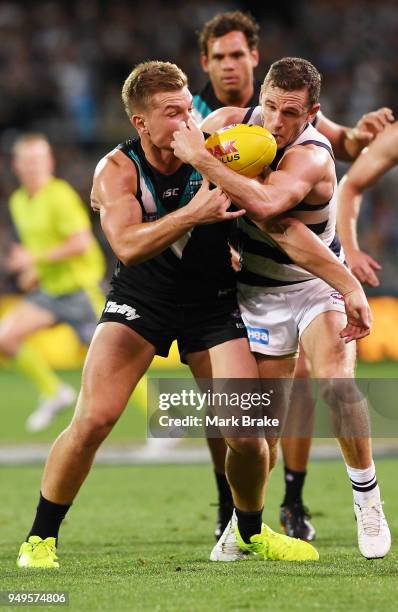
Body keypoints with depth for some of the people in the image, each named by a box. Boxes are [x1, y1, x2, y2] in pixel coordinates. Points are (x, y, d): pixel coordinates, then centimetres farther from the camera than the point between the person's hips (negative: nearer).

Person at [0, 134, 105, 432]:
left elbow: (81, 243, -23)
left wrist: (36, 258, -20)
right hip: (49, 291, 8)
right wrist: (34, 271, 8)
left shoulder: (60, 195, -16)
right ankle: (54, 392, 11)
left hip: (82, 289, -8)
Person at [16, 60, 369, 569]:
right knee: (93, 419, -18)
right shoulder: (117, 170, -17)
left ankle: (252, 532, 27)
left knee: (248, 435, -5)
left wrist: (348, 284, -16)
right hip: (139, 301, -1)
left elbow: (284, 228, -13)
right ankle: (39, 540, 0)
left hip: (212, 306, 2)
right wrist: (193, 213, -42)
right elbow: (128, 246, -33)